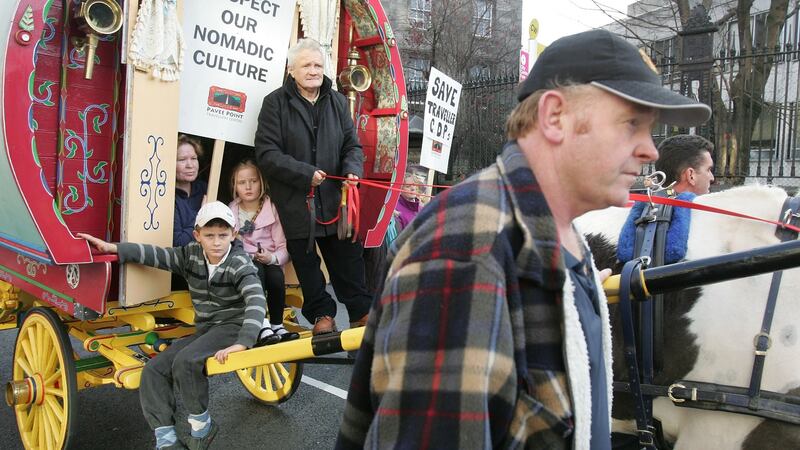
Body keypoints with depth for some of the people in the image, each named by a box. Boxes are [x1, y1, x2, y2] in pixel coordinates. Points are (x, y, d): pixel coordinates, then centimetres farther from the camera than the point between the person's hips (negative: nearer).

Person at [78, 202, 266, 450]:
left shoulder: (239, 264, -16)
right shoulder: (192, 254, 2)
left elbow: (256, 301, -30)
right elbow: (156, 255, -2)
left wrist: (242, 343, -42)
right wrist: (112, 248, -12)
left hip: (233, 326, -7)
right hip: (204, 329, 7)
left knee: (186, 362, -30)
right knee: (154, 370, -5)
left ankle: (201, 427, -8)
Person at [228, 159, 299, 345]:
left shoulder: (272, 211, 3)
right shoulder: (230, 212, 8)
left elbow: (284, 248, -2)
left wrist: (272, 258, -21)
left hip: (269, 264, 0)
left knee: (276, 274, -32)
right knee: (256, 269, -33)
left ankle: (277, 325, -17)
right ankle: (262, 325, -38)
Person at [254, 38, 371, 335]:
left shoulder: (337, 102, 9)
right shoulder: (276, 103, -4)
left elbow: (352, 145, 11)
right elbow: (267, 153, -10)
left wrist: (353, 169, -10)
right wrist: (306, 174, -18)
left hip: (334, 198, 3)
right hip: (295, 201, -3)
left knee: (348, 256, 9)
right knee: (306, 261, 9)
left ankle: (361, 311, 23)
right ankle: (322, 313, 26)